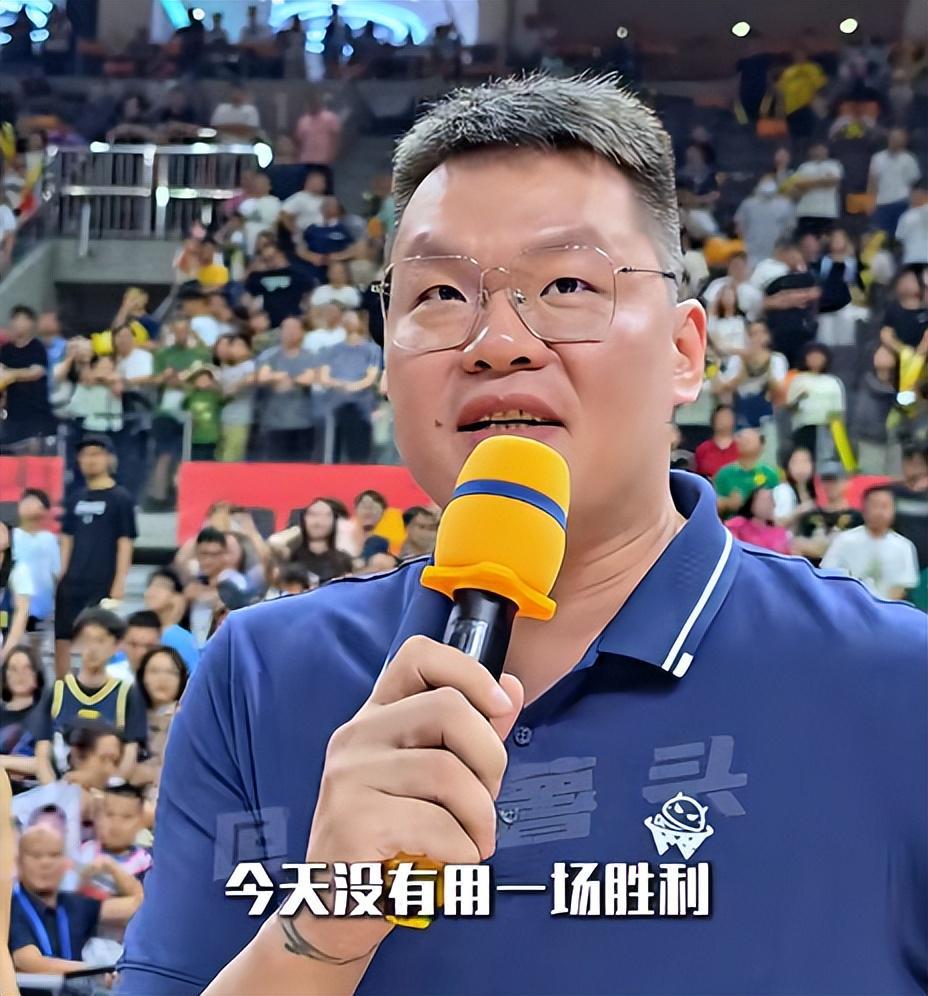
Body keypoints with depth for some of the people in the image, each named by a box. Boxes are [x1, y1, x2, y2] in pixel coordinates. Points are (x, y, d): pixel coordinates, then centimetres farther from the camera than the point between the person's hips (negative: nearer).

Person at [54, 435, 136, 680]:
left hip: (103, 583, -5)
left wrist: (119, 583, -13)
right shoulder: (77, 499, 12)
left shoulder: (120, 498, -4)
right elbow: (67, 539, 15)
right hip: (72, 582, 5)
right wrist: (61, 575, 8)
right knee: (61, 638, 5)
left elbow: (125, 543, -7)